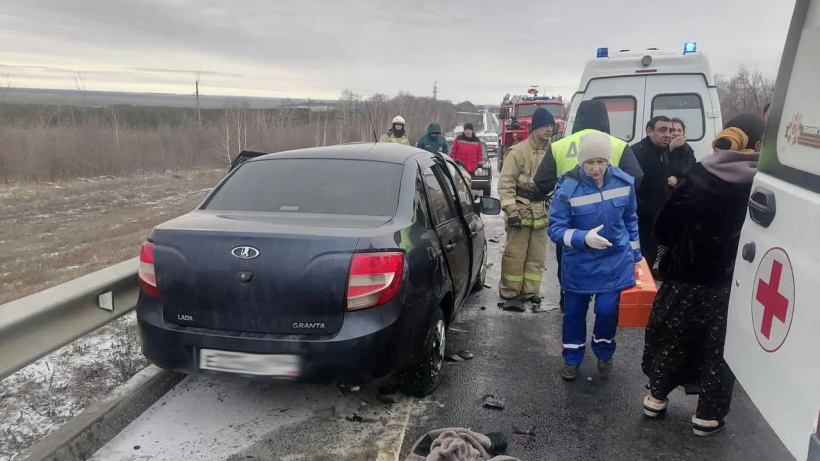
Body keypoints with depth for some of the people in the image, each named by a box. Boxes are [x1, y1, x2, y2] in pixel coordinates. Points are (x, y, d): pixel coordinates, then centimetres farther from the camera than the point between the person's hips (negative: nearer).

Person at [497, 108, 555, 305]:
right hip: (521, 211, -5)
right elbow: (505, 183, -11)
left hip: (542, 213, 5)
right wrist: (511, 210, -15)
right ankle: (510, 292, 10)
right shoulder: (518, 151, -10)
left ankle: (529, 291, 22)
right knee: (515, 255, -1)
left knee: (537, 255, 11)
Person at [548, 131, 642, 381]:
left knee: (607, 310, 1)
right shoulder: (568, 187, -19)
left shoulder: (624, 182, -8)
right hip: (579, 264, -1)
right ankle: (572, 359, 33)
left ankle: (604, 355, 30)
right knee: (574, 311, 10)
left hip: (615, 260, 2)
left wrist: (634, 254, 13)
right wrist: (584, 238, -34)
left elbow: (631, 219, 8)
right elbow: (555, 228, -17)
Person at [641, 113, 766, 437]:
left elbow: (664, 227, -6)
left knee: (673, 336, 18)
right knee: (720, 348, 14)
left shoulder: (697, 175, -7)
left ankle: (656, 397, 31)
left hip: (687, 277, 1)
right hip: (733, 283, -1)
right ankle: (708, 415, 25)